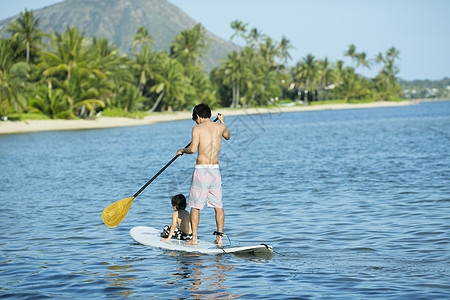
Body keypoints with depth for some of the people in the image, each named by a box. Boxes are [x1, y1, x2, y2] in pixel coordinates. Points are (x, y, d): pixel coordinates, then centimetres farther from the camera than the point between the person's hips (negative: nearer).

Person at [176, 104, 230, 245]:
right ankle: (219, 237, 11)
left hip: (201, 170, -4)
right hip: (215, 169, 4)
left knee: (195, 206, 3)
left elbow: (193, 149, -18)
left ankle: (194, 238, 1)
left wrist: (182, 150, 2)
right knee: (218, 205, 11)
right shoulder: (220, 127, 8)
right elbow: (227, 136, 32)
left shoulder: (197, 128, -6)